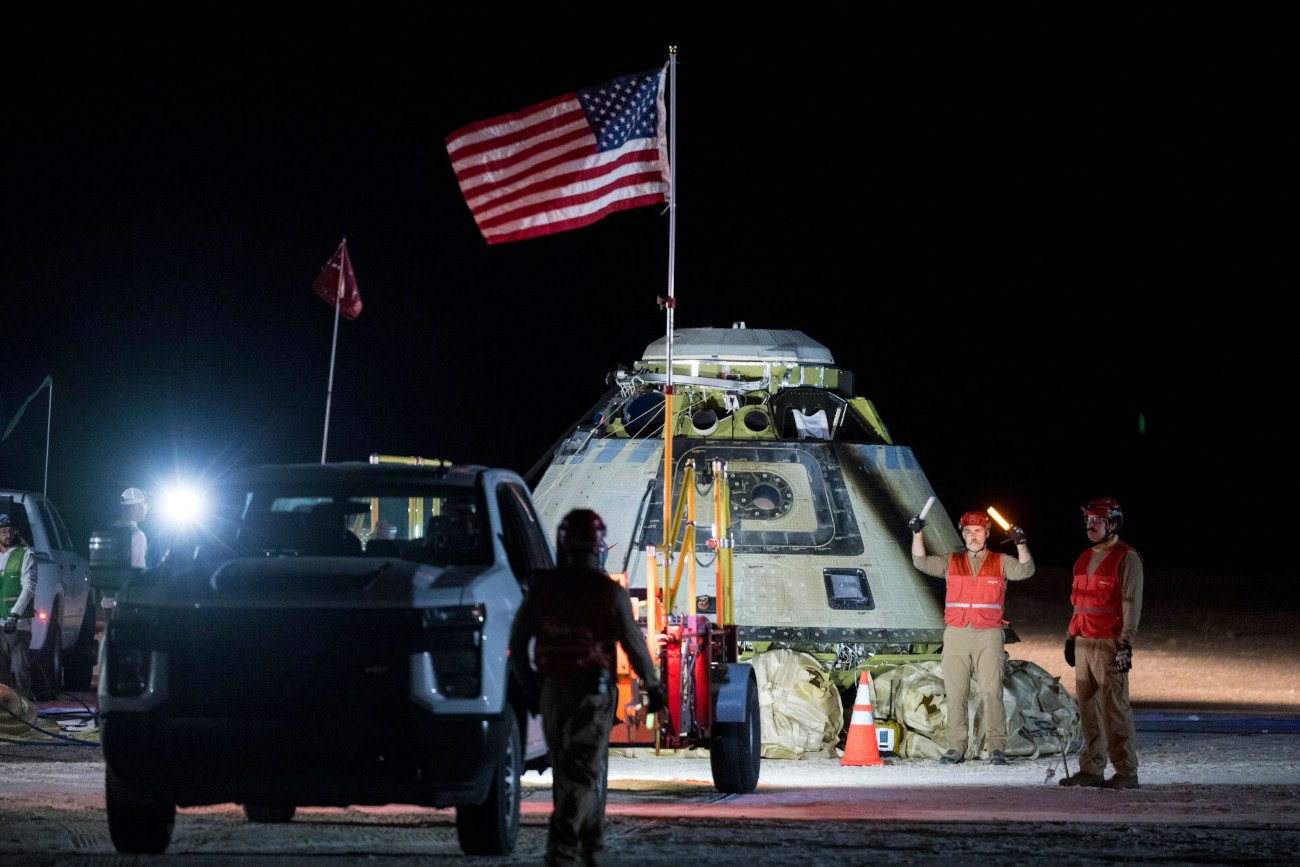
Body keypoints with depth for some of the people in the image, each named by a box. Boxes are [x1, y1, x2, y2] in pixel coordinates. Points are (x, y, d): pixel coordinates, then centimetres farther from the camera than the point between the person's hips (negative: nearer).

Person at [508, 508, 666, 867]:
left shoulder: (540, 589, 3)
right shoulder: (610, 593, -6)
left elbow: (516, 643, 5)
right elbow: (634, 645, -3)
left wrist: (528, 687, 16)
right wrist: (653, 686, 11)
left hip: (551, 689, 4)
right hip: (593, 689, -4)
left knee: (566, 769, 16)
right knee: (583, 770, -5)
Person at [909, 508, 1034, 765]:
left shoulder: (1000, 563, 9)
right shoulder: (951, 562, 15)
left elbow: (1025, 570, -5)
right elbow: (922, 562, 7)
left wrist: (1020, 544, -20)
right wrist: (917, 534, -5)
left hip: (988, 635, -2)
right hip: (956, 635, 2)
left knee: (991, 691, -9)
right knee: (955, 693, 1)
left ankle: (996, 748, -7)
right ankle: (955, 747, 4)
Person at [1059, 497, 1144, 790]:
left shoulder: (1126, 559, -6)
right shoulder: (1085, 559, 18)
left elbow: (1132, 603, -11)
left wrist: (1125, 644, -18)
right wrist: (1070, 638, 20)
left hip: (1109, 644, -8)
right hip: (1084, 643, 8)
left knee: (1114, 707, -9)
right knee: (1088, 708, 7)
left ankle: (1127, 772, -8)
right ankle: (1091, 769, 11)